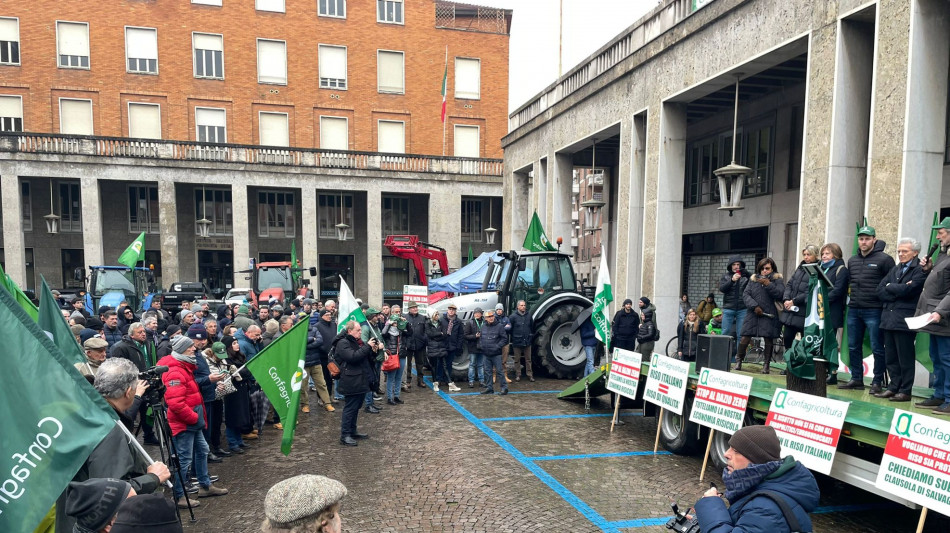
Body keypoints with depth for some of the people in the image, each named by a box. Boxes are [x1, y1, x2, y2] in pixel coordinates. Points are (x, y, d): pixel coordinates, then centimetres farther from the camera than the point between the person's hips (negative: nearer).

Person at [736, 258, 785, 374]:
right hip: (753, 314, 2)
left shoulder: (777, 279, 6)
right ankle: (738, 360, 13)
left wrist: (768, 284, -17)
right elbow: (745, 294, 4)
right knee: (745, 338, -2)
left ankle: (766, 365, 11)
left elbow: (780, 294, -9)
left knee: (768, 339, 0)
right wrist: (754, 306, -9)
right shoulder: (753, 279, 12)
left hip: (769, 315, -2)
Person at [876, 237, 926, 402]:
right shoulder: (895, 269, 18)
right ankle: (894, 387, 19)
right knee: (890, 357, 10)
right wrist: (897, 293, -6)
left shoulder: (920, 270, -4)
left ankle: (905, 391, 8)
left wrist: (890, 287, -1)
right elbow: (880, 290, 9)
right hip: (889, 318, 7)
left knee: (905, 357, 0)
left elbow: (907, 290, -18)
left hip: (905, 319, -7)